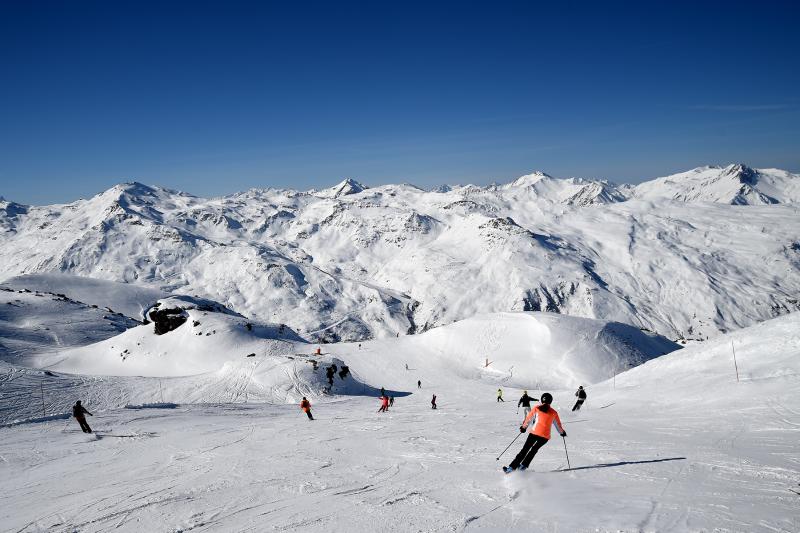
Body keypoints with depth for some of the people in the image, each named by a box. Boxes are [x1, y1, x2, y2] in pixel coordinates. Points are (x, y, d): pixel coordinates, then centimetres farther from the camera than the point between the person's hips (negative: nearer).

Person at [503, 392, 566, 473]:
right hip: (545, 436, 1)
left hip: (534, 432, -1)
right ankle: (523, 465, 18)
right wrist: (562, 432, 38)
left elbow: (528, 419, 11)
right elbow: (558, 424, 20)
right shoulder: (554, 413, 9)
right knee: (535, 449, 24)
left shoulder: (536, 408, 6)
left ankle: (512, 467, -1)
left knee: (525, 449, 7)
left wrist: (523, 427, 27)